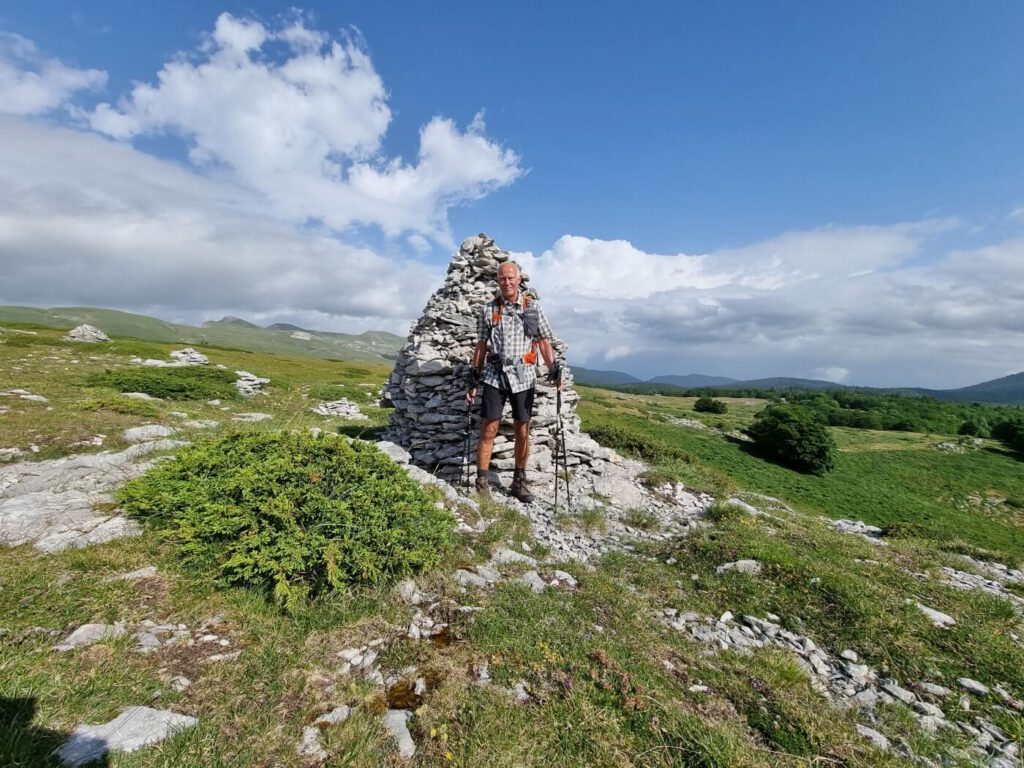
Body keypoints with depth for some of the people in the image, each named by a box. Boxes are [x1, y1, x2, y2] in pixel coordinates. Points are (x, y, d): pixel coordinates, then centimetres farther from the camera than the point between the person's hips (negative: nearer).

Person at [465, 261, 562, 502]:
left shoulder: (533, 306, 5)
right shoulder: (488, 309, 5)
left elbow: (544, 342, 6)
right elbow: (481, 346, 8)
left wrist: (554, 368, -7)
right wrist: (474, 379, 5)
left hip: (523, 377, 1)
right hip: (494, 376, 0)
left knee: (522, 432, 7)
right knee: (488, 431, -2)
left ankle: (519, 482, 22)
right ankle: (481, 482, 10)